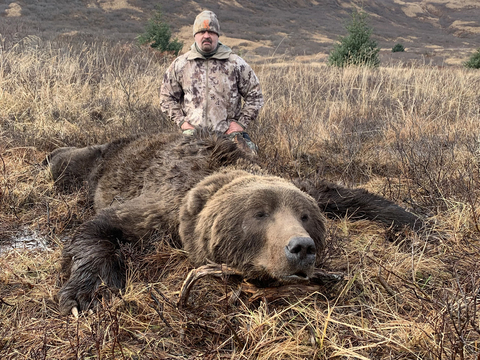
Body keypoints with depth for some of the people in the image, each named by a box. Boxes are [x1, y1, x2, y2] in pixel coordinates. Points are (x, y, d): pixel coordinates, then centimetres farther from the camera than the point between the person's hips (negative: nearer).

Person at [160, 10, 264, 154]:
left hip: (228, 131, 0)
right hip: (193, 132, 1)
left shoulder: (236, 64, 4)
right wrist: (181, 121, 4)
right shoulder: (180, 65, 8)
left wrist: (241, 122, 0)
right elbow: (167, 97, 16)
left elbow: (254, 95, 9)